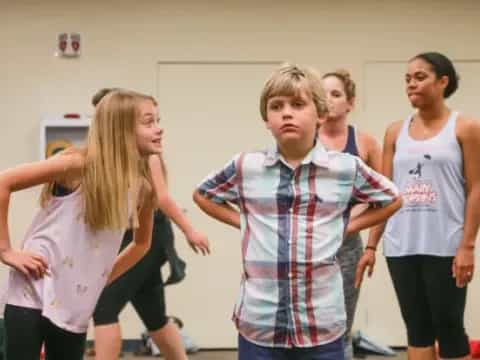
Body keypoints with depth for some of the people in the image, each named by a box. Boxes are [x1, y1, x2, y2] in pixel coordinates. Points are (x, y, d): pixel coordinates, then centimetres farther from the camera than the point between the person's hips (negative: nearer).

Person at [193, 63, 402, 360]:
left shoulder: (346, 169, -1)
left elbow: (391, 201, 15)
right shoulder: (246, 168, 1)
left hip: (321, 325, 0)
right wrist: (242, 222, 5)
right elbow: (203, 195, 18)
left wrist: (348, 227, 3)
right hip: (259, 324, 1)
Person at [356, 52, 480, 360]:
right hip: (401, 247, 4)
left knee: (449, 329, 0)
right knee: (417, 330, 9)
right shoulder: (395, 132, 11)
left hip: (445, 247, -4)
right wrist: (371, 246, 6)